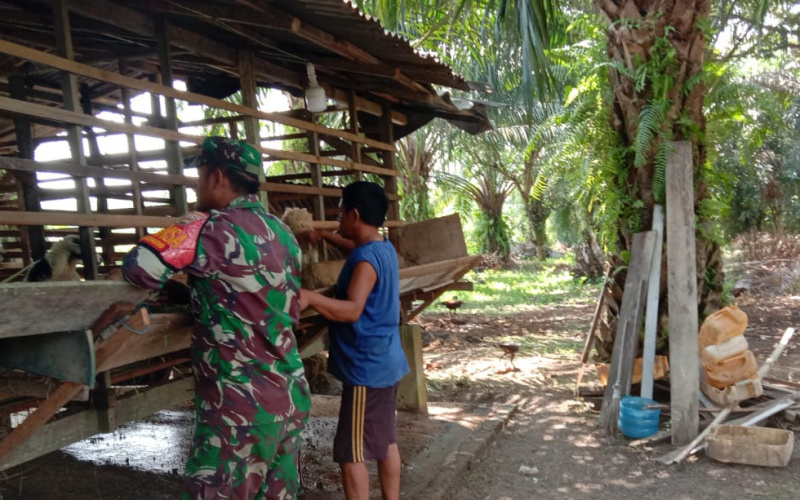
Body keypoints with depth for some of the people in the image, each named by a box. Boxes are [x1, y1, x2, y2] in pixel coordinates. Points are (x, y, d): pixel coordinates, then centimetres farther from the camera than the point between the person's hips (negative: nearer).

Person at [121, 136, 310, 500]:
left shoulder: (213, 227, -14)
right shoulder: (283, 234, 10)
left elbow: (139, 267, -19)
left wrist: (178, 273, 3)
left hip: (240, 408, -8)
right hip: (290, 398, 8)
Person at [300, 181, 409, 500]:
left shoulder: (367, 258, -20)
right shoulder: (384, 248, 8)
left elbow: (351, 310, -32)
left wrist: (309, 297, -42)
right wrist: (328, 237, 29)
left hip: (366, 368, -10)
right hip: (386, 362, 10)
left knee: (350, 453, 0)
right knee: (386, 442, 19)